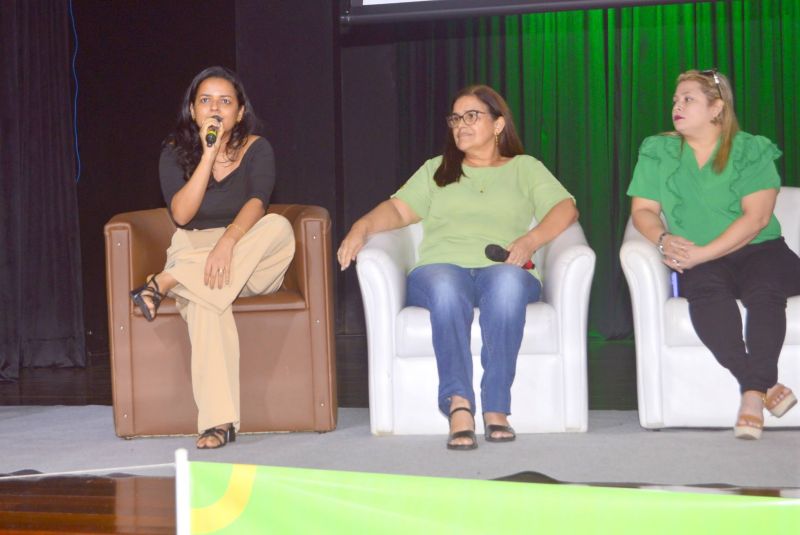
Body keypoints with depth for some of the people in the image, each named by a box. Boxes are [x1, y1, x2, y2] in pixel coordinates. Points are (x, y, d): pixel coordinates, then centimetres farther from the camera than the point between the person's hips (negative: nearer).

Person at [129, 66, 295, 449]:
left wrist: (228, 241, -38)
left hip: (251, 265, 1)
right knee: (205, 300, -38)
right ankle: (218, 420, -45)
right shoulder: (175, 153, 3)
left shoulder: (256, 149, 0)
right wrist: (208, 155, -18)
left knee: (279, 227, -33)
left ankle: (166, 283, -34)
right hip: (192, 254, -1)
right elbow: (181, 214, -12)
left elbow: (256, 203, -18)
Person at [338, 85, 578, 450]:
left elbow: (565, 208, 9)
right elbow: (399, 209, 16)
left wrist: (532, 240, -11)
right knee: (446, 287, -38)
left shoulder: (525, 168, 24)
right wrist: (363, 226, -6)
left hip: (502, 271, -1)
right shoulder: (436, 170, 31)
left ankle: (496, 408, -40)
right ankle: (459, 406, -45)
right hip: (441, 267, 1)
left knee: (507, 281, -39)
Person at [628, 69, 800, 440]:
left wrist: (702, 253, -18)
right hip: (699, 262, 1)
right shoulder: (657, 152, 12)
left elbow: (756, 217, -8)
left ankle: (753, 395, -40)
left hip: (760, 251, -1)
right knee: (706, 289, -34)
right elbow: (643, 209, 8)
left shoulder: (751, 151, 2)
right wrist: (663, 239, -15)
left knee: (764, 289, -35)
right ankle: (766, 386, -38)